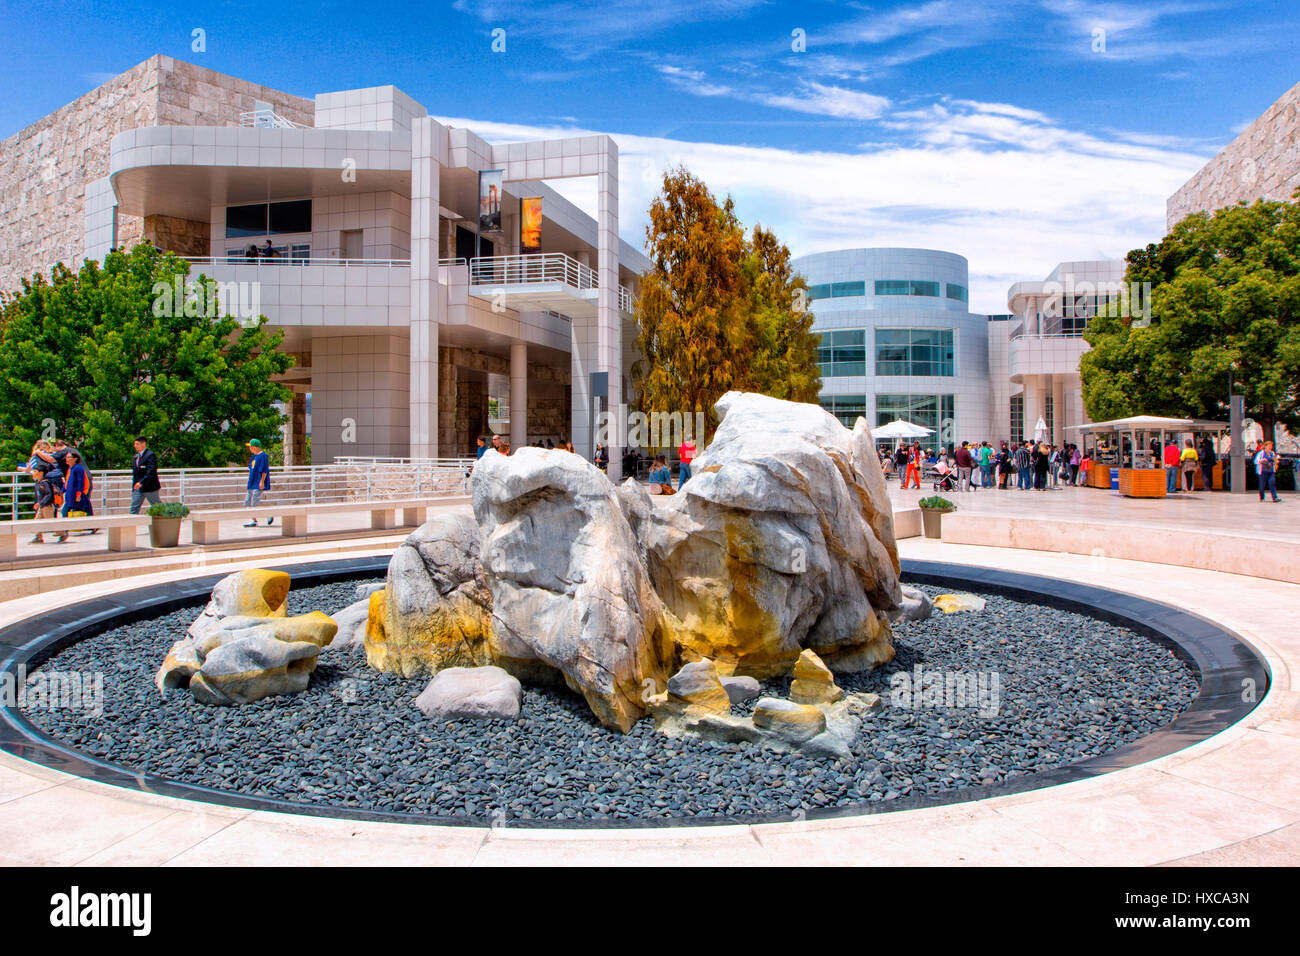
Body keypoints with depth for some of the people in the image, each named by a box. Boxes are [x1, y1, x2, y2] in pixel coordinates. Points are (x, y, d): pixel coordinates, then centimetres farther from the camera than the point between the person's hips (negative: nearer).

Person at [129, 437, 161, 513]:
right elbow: (134, 471, 19)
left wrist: (141, 482, -29)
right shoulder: (136, 456, 12)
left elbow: (151, 471, -23)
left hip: (149, 487, -7)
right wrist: (134, 484, 11)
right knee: (134, 507, 1)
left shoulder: (150, 455, -14)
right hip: (137, 487, 7)